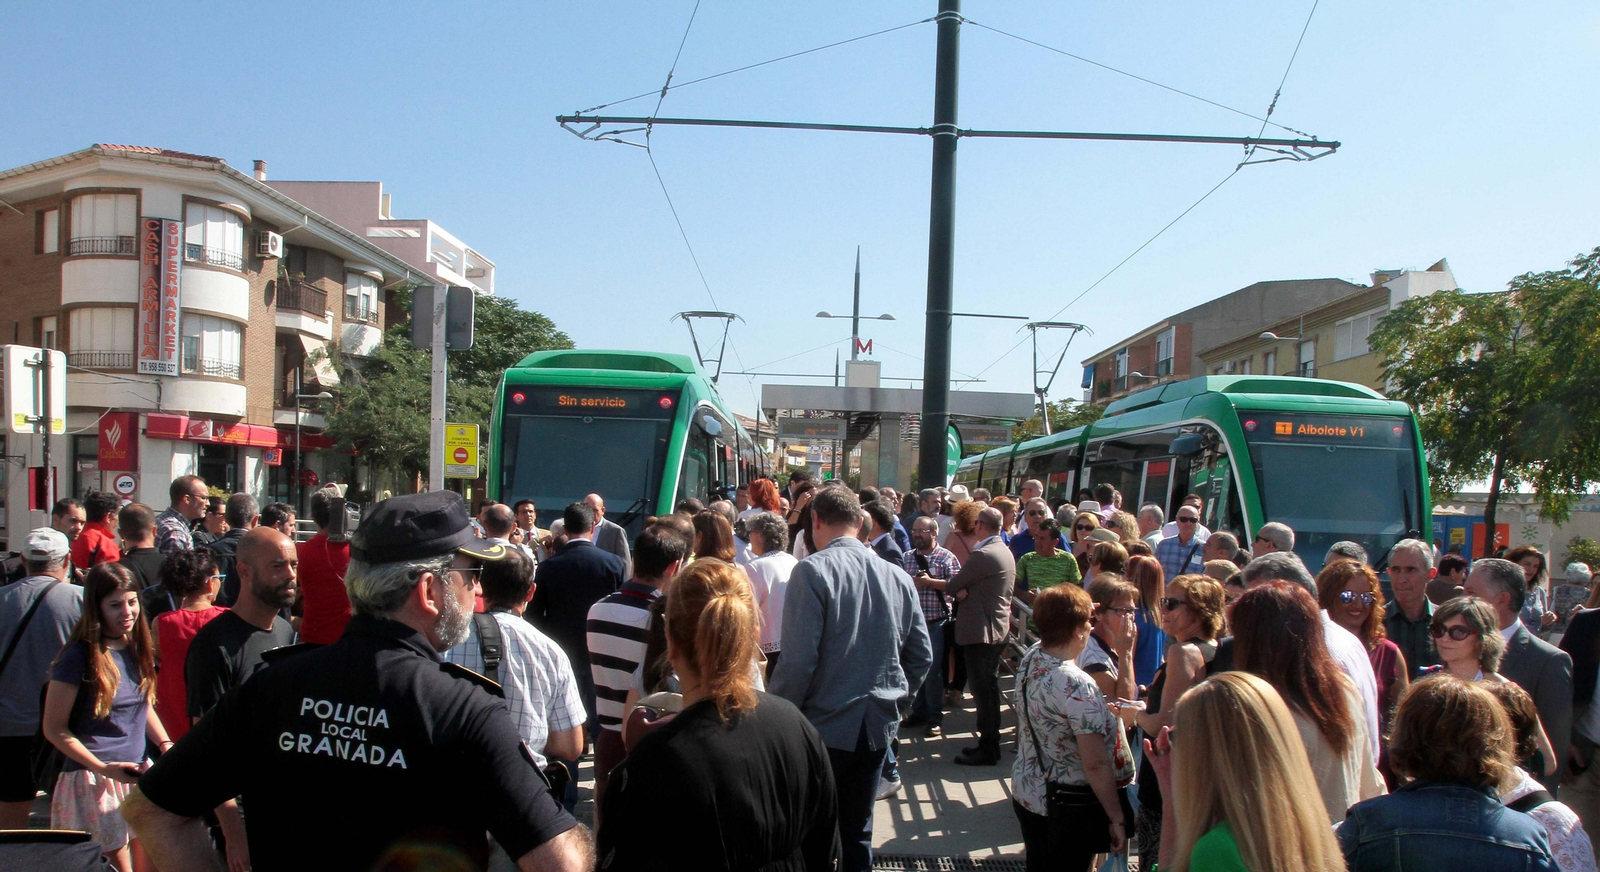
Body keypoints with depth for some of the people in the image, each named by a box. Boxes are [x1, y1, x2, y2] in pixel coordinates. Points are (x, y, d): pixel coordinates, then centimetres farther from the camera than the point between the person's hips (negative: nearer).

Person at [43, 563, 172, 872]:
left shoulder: (137, 649, 7)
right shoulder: (79, 657, -12)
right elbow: (54, 728, -9)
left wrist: (165, 744, 2)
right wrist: (103, 768, -17)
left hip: (140, 774, 6)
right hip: (94, 779, -6)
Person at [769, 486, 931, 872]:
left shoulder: (813, 571, -15)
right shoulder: (897, 576, 2)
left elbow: (799, 660, -19)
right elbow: (922, 655, 7)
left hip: (823, 726, -5)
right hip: (878, 725, 5)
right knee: (858, 832, 17)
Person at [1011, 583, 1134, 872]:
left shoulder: (1031, 657, -5)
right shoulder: (1077, 686, -28)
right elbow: (1096, 763, -25)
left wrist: (1080, 610, 13)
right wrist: (1117, 818, -17)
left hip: (1025, 794, 7)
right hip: (1069, 807, -7)